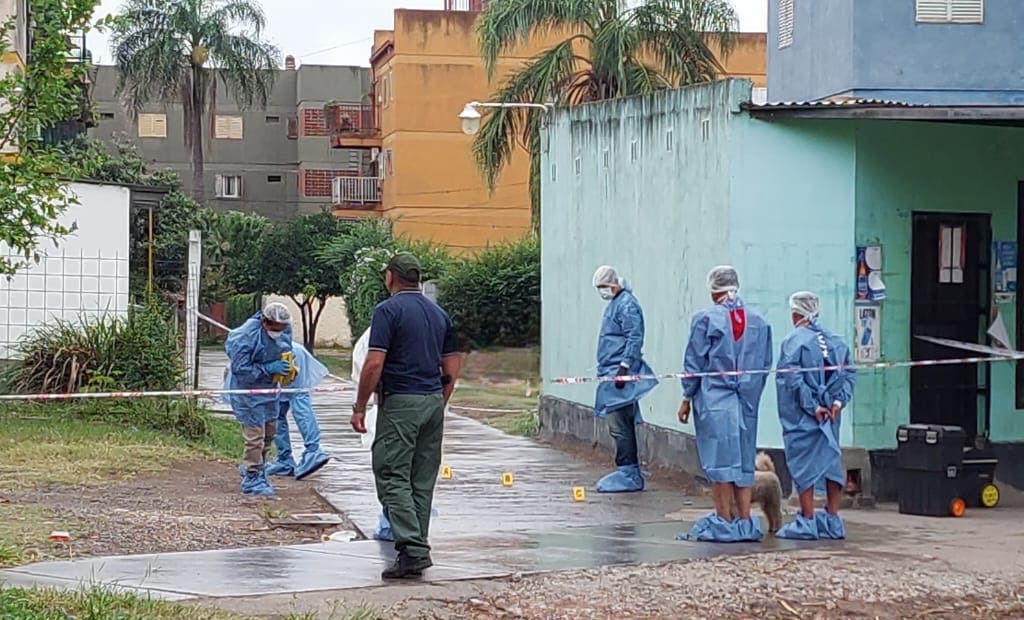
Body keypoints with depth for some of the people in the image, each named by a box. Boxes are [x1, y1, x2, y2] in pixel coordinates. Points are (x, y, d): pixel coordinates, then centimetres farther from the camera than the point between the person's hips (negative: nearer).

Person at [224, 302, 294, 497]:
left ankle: (254, 470, 35)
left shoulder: (285, 330, -4)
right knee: (255, 435, -8)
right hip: (247, 389, -8)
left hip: (269, 387, 8)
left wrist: (288, 367, -4)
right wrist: (269, 368, -28)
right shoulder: (247, 336, -27)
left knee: (269, 432, 17)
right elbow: (240, 369, -25)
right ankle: (251, 479, 1)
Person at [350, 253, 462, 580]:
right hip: (433, 402, 7)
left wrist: (359, 407, -7)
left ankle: (412, 550, -18)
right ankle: (417, 549, 14)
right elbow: (451, 370, 13)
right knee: (422, 481, 11)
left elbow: (374, 364, -15)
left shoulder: (388, 310, -8)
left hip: (400, 404, -7)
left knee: (393, 478, -6)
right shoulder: (439, 313, 13)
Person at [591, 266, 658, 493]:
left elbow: (634, 339, -19)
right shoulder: (614, 303, 20)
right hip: (612, 373, 10)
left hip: (621, 374, -10)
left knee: (619, 426, -12)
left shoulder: (627, 305, -11)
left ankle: (628, 474, -11)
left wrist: (624, 368, -23)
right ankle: (631, 473, 16)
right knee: (622, 426, 12)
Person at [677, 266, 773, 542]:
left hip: (713, 401, -4)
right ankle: (745, 523, 10)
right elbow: (765, 365, 11)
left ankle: (724, 522, 0)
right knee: (744, 460, 9)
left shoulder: (706, 319, -7)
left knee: (719, 460, -1)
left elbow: (694, 363, -5)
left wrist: (687, 398, 3)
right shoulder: (759, 322, 7)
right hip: (747, 403, 4)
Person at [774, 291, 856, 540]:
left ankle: (807, 523, 0)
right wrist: (839, 401, -1)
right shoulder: (834, 341, 8)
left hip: (802, 418, -6)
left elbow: (792, 379, -17)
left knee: (803, 465, 0)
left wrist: (812, 407, -14)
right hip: (829, 415, 6)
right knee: (831, 461, 10)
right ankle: (832, 522, 14)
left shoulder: (794, 342, -10)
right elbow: (850, 373, 5)